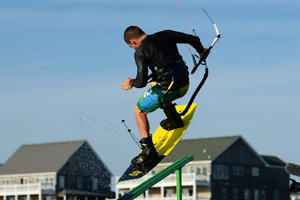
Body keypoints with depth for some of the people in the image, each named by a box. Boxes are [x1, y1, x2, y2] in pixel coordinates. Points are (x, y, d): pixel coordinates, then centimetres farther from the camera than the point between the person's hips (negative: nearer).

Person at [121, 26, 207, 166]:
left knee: (138, 111, 14)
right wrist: (201, 50, 33)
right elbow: (192, 39, 12)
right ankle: (174, 118, 30)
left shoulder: (140, 52, -10)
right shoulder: (166, 35, 7)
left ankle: (148, 149, 3)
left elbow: (142, 82, -16)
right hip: (184, 85, 7)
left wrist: (131, 83, 7)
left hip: (167, 90, -7)